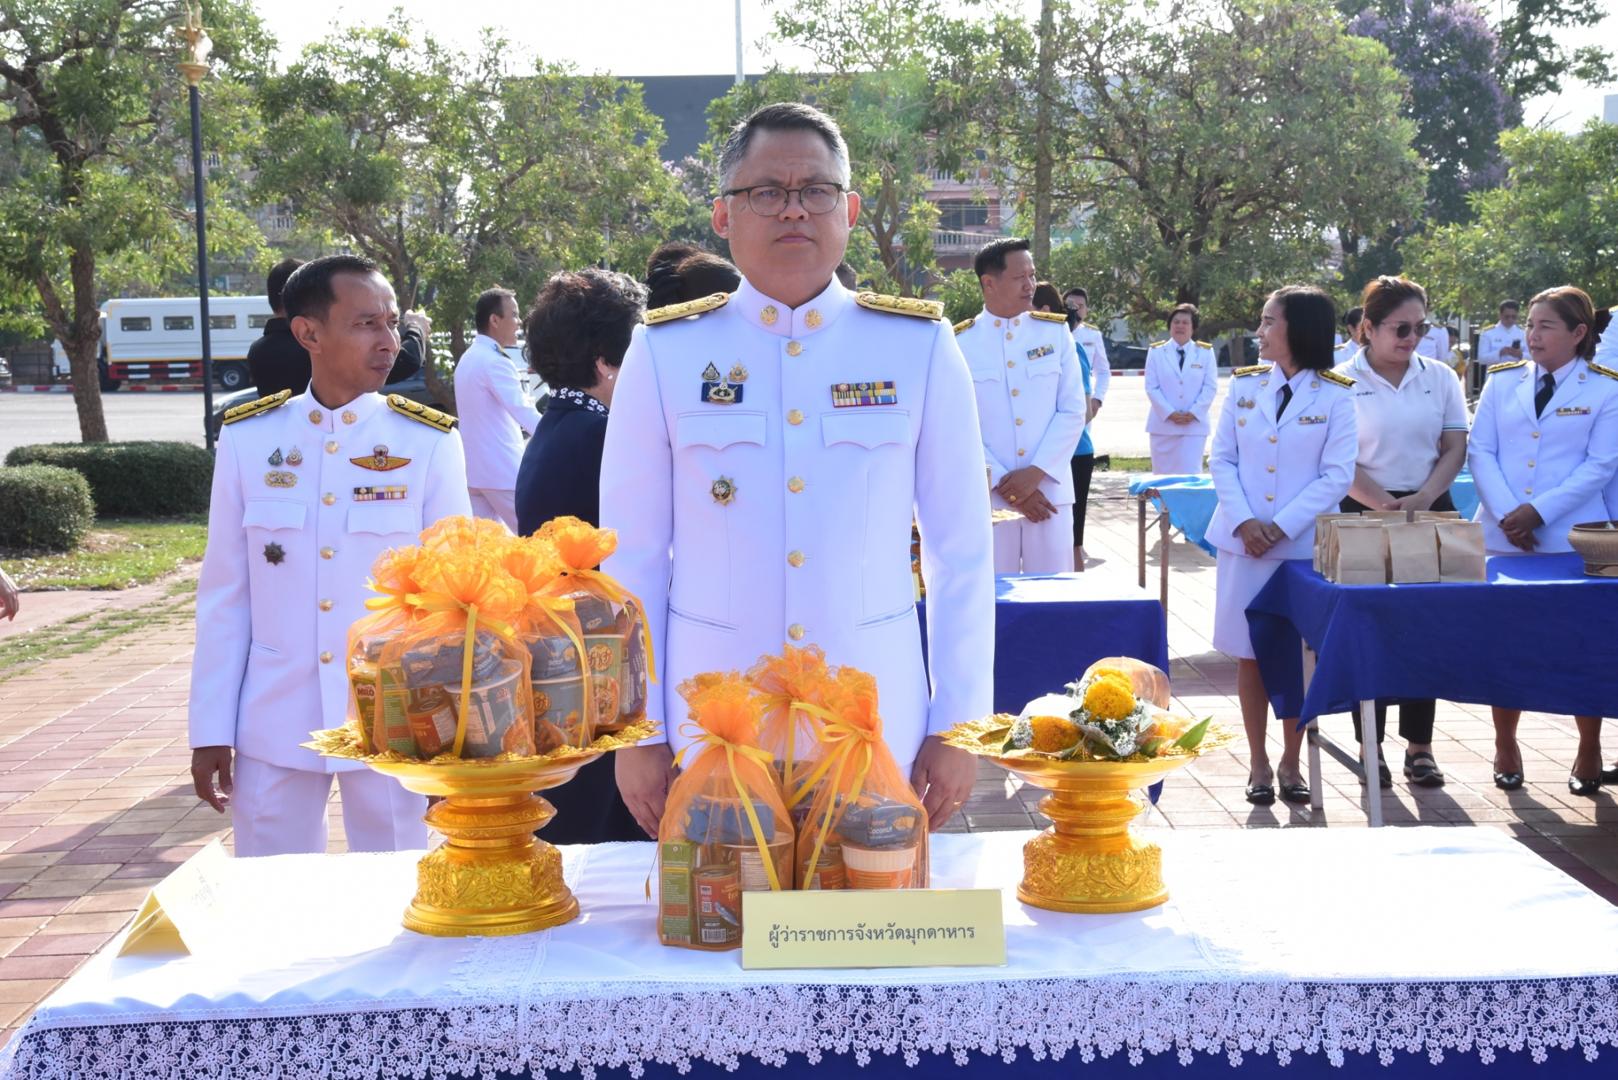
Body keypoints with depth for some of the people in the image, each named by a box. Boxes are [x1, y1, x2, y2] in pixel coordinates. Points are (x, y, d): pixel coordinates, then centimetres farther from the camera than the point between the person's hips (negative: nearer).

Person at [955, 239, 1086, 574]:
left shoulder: (1056, 332, 5)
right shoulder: (959, 343, 0)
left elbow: (1073, 411, 2)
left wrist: (1035, 473, -9)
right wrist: (1004, 483, -9)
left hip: (1048, 490, 2)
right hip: (988, 496, -2)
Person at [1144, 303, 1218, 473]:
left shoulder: (1205, 352, 7)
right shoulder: (1156, 352, 6)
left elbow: (1211, 387, 1)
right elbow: (1151, 388, -1)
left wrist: (1193, 413, -11)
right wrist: (1170, 413, -12)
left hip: (1194, 424, -1)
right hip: (1163, 423, 1)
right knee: (1162, 475, 5)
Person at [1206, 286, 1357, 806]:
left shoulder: (1335, 396, -2)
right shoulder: (1244, 385, 7)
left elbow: (1337, 475, -7)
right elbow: (1221, 459, 5)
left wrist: (1281, 527, -15)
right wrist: (1243, 521, -10)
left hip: (1304, 544, -2)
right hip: (1242, 542, 3)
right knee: (1249, 655, 5)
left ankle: (1291, 762, 18)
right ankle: (1258, 763, 15)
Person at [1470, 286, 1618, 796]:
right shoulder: (1502, 381, 9)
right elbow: (1480, 450, 3)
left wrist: (1539, 511, -15)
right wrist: (1506, 513, -11)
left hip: (1572, 540, -2)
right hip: (1502, 538, 2)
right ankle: (1505, 745, 20)